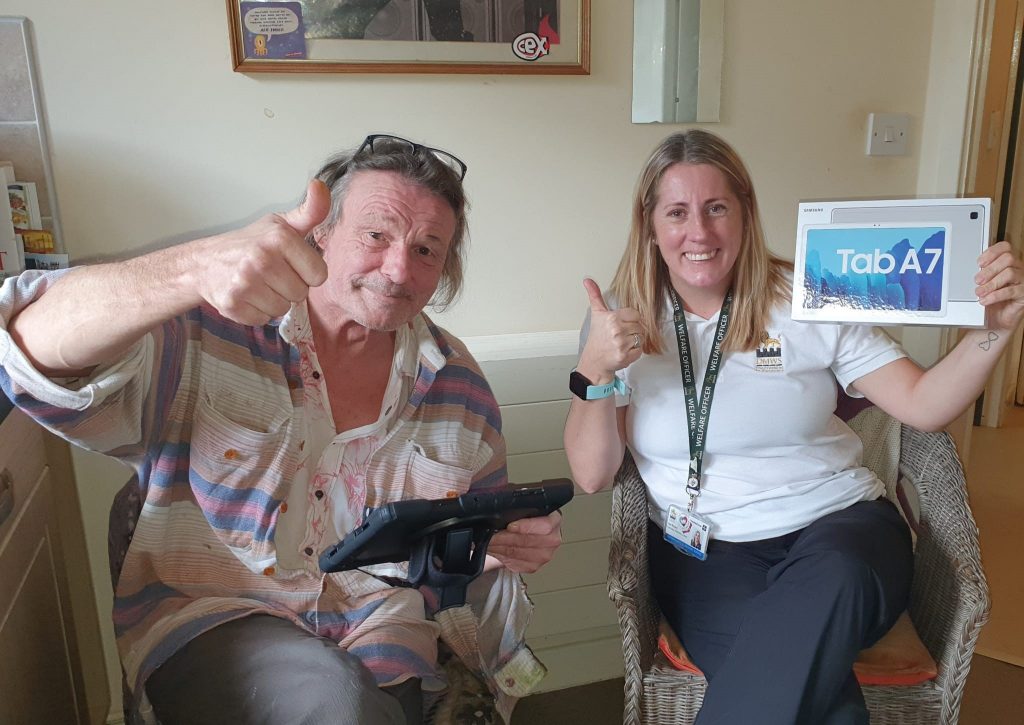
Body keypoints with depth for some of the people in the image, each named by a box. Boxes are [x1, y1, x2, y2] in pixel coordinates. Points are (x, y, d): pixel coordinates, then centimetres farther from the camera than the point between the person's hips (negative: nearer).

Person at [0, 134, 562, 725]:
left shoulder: (457, 386, 2)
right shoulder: (207, 332, -10)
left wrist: (516, 543, -12)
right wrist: (198, 268, -43)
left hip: (381, 633, 4)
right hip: (206, 616, -3)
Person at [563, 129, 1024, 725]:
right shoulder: (622, 320, 1)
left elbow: (923, 406, 3)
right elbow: (592, 476, -4)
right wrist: (596, 371, -20)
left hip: (839, 522, 2)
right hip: (706, 553, -1)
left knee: (832, 582, -36)